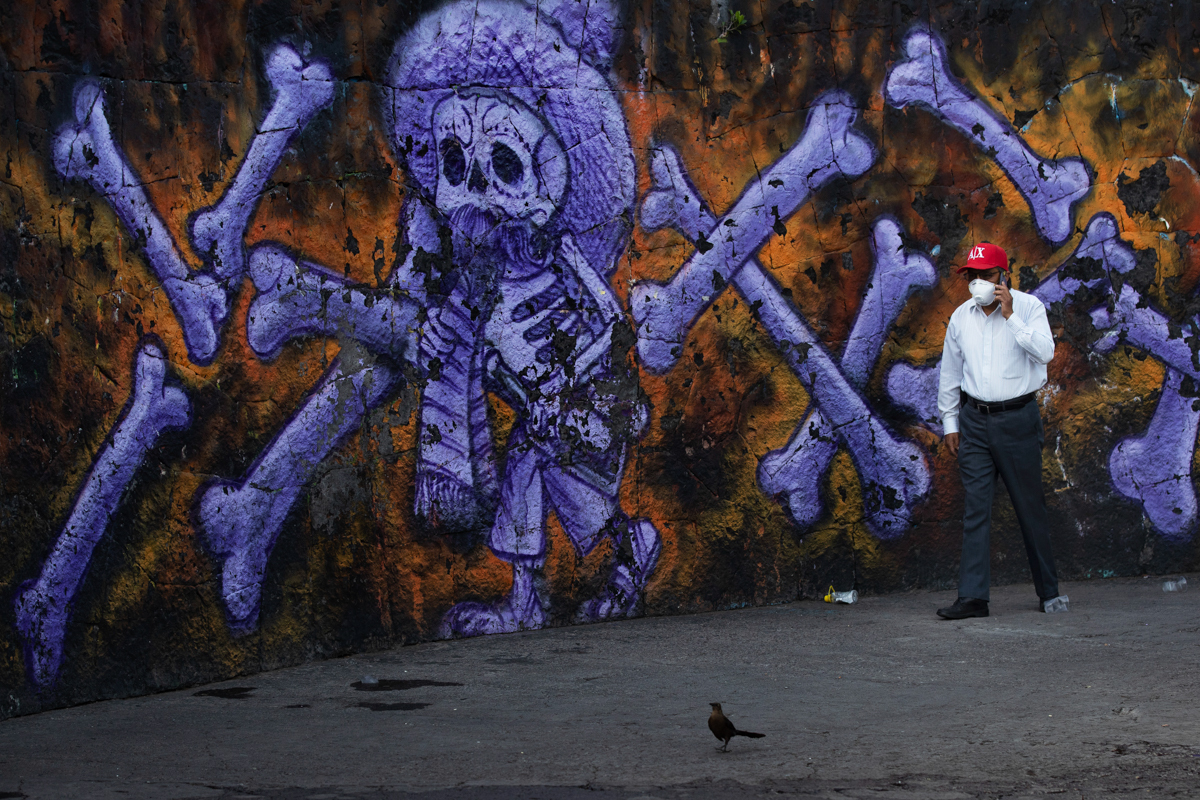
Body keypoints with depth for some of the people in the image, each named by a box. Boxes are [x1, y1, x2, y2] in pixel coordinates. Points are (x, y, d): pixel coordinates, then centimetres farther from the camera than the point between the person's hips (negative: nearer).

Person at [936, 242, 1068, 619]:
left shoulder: (1029, 307, -4)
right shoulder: (961, 317, 7)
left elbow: (1045, 352, -20)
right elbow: (950, 372, 15)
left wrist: (1010, 316, -23)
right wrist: (949, 422, 14)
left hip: (1018, 418, -3)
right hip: (975, 420, 3)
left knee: (1030, 506, 4)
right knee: (975, 507, -3)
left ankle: (1049, 591, 15)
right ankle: (973, 596, -5)